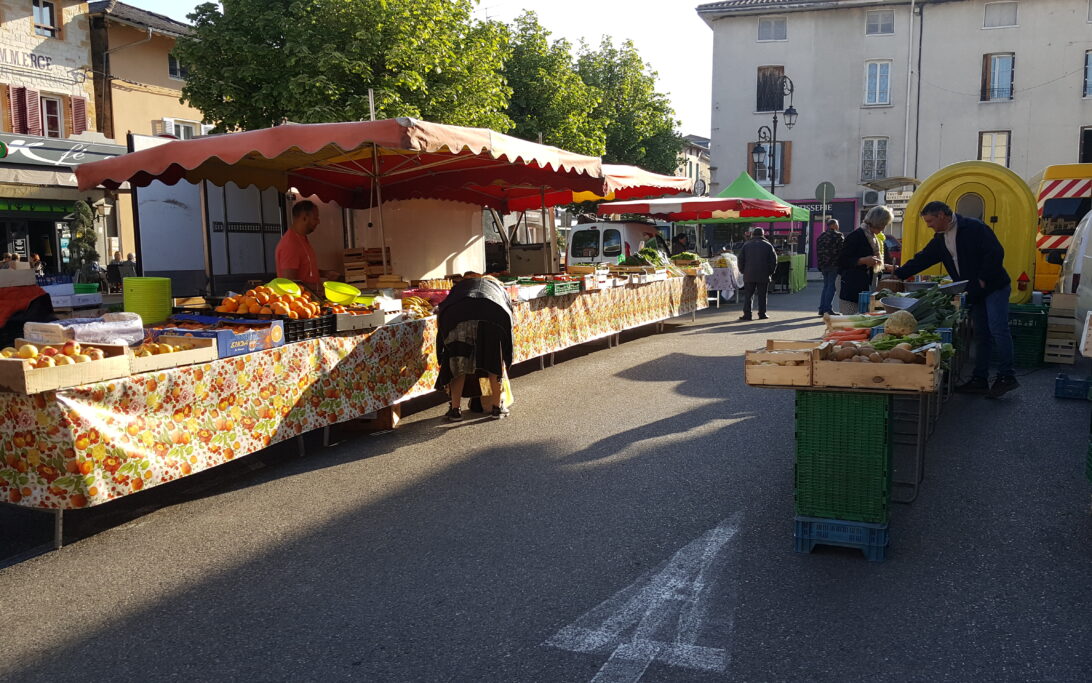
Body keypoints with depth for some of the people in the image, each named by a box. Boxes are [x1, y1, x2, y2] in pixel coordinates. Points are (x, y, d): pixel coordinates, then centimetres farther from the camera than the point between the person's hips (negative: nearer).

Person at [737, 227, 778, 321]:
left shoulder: (746, 245, 6)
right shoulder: (768, 245, 5)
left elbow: (741, 260, 4)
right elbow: (773, 261, 3)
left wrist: (743, 271, 12)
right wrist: (770, 272, 10)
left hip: (749, 275, 0)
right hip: (764, 276, 0)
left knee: (748, 295, 2)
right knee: (762, 295, 5)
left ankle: (747, 314, -2)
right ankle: (762, 314, 6)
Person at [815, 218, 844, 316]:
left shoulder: (820, 237, 13)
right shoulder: (838, 236, -8)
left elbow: (818, 252, 14)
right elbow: (843, 250, -11)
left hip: (823, 265, 7)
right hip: (834, 265, -7)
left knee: (826, 286, 14)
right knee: (831, 286, -4)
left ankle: (822, 308, 12)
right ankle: (828, 308, -7)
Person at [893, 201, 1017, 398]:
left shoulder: (974, 227, -14)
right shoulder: (940, 240, 11)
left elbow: (996, 252, -18)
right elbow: (922, 260, 15)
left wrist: (983, 280, -17)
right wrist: (898, 274, 10)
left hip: (995, 287, -8)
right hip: (975, 293, 8)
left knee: (998, 329, -12)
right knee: (982, 335, 9)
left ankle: (1006, 377, -7)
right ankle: (980, 380, 12)